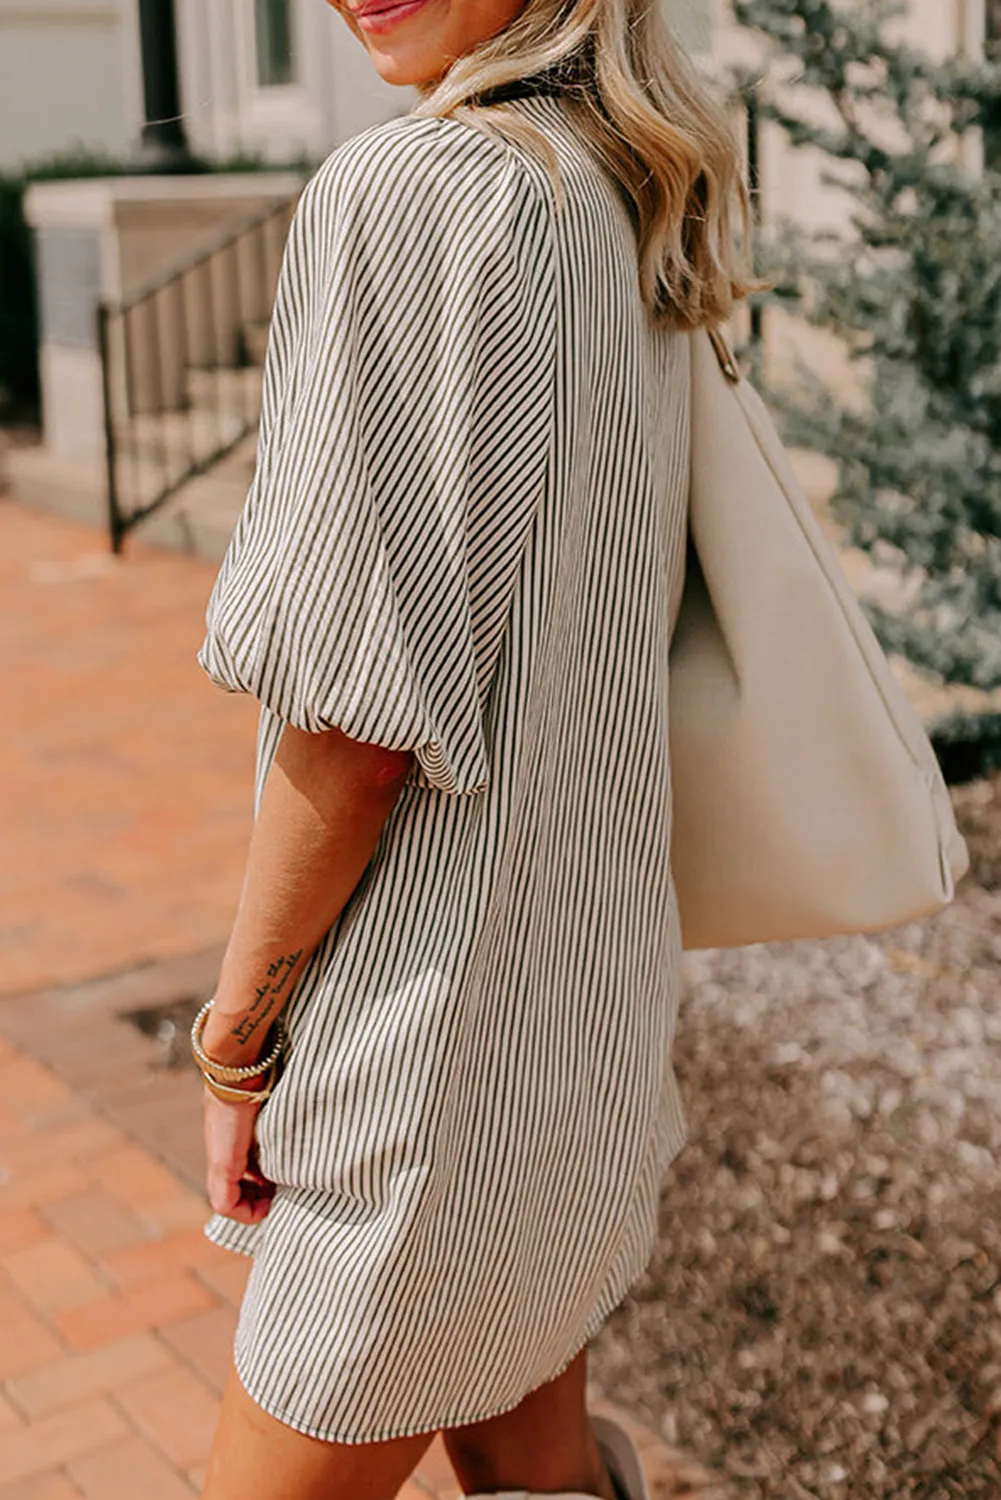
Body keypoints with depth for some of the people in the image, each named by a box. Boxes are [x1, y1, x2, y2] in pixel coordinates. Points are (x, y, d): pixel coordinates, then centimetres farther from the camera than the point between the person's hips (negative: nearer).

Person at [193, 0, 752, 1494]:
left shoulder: (411, 190, -20)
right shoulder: (633, 199, 6)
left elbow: (364, 704, -21)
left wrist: (239, 1026, -8)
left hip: (445, 1015, -9)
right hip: (593, 972, 9)